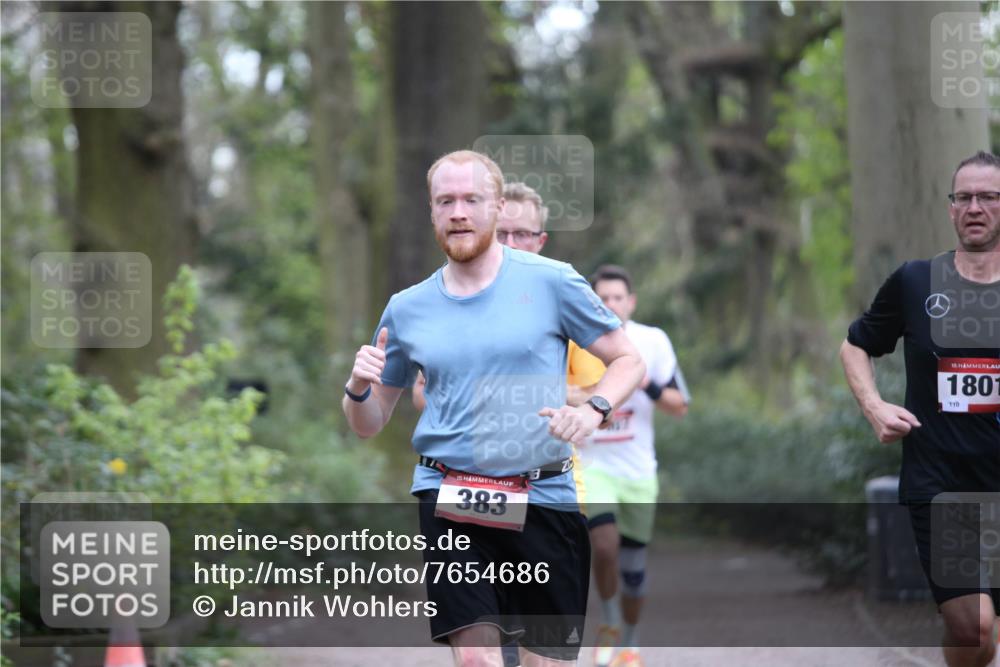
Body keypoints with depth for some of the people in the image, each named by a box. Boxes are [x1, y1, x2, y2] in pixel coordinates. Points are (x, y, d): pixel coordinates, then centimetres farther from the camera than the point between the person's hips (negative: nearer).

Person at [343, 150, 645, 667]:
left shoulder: (551, 281, 1)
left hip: (543, 496, -1)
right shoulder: (407, 309, 8)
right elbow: (369, 425, 17)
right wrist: (359, 388, -6)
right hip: (448, 497, 1)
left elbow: (628, 362, 6)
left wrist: (593, 410, -13)